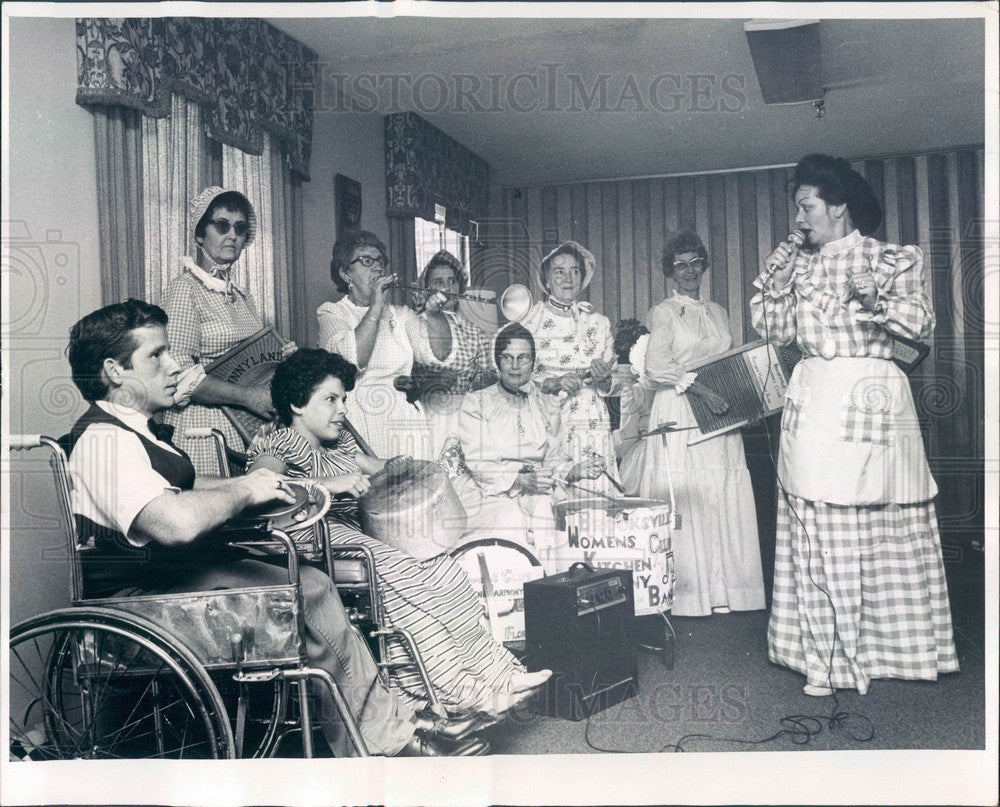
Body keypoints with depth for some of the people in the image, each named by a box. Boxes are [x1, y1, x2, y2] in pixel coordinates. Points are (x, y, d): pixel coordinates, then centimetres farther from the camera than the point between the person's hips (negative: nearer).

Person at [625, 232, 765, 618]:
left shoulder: (717, 312, 18)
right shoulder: (663, 312, 0)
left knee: (725, 499, 3)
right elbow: (656, 366, -12)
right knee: (686, 501, -5)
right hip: (681, 415, -5)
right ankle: (690, 595, 2)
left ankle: (726, 589, 11)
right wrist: (700, 387, -21)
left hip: (719, 413, 6)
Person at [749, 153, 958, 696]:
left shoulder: (891, 259, 3)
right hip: (813, 402, 3)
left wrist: (878, 297, -20)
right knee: (820, 530, 1)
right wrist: (773, 285, 2)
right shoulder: (799, 264, 14)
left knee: (888, 527, 2)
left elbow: (922, 325, -3)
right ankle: (826, 656, 9)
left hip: (873, 401, -3)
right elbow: (777, 331, 14)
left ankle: (897, 643, 16)